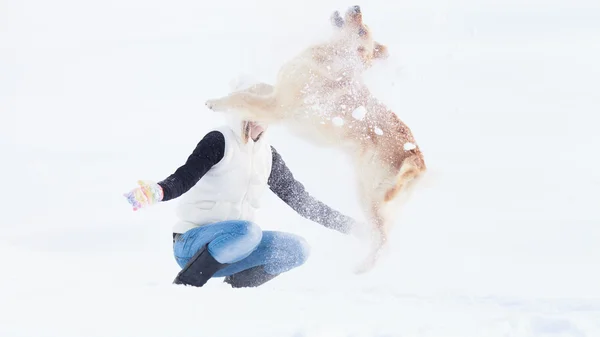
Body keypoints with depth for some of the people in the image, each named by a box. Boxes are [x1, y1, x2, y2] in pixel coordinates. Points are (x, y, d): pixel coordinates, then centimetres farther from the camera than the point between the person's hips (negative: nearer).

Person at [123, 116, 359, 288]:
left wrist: (346, 224, 7)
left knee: (297, 249, -12)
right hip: (191, 243, -6)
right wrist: (158, 191, -46)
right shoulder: (220, 141, -10)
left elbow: (299, 199, 11)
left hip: (228, 245, 6)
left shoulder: (268, 155, 8)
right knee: (247, 230, -36)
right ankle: (184, 285, -20)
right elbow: (184, 177, -23)